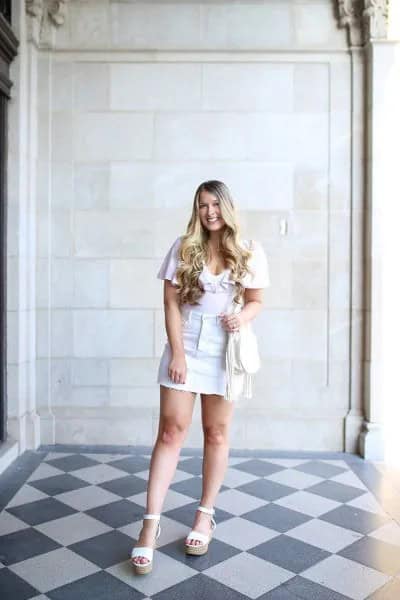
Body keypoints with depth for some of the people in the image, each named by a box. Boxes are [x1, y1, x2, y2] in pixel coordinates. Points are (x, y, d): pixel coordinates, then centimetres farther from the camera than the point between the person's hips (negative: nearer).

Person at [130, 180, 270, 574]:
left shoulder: (249, 252, 2)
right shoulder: (183, 248, 1)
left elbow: (255, 301, 7)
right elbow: (171, 303, -2)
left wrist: (243, 317, -16)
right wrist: (177, 353, -9)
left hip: (224, 349, 1)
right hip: (185, 346, 0)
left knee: (216, 434, 9)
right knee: (171, 431, -2)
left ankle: (205, 516, 24)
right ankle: (151, 522, 4)